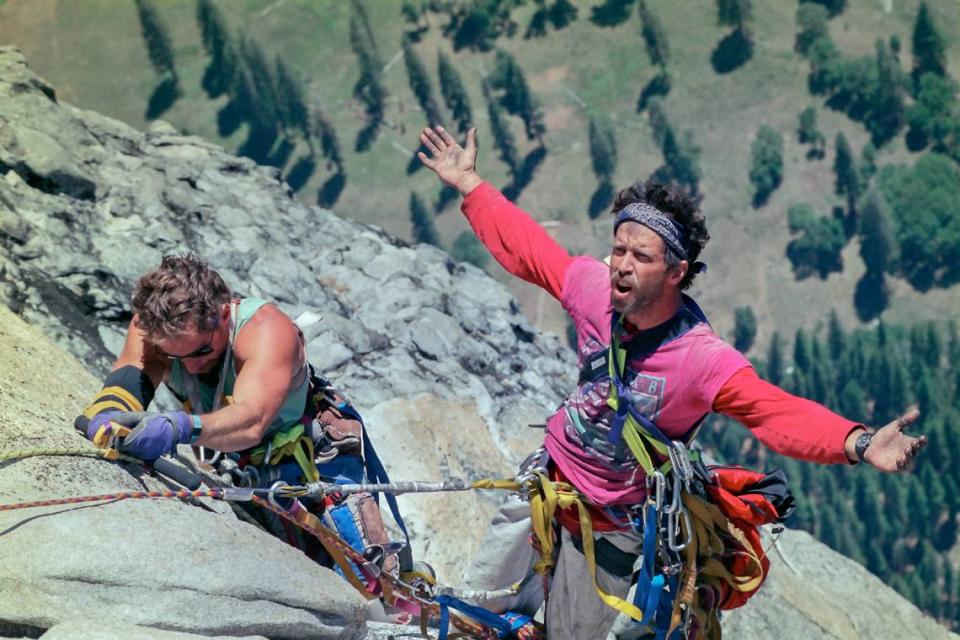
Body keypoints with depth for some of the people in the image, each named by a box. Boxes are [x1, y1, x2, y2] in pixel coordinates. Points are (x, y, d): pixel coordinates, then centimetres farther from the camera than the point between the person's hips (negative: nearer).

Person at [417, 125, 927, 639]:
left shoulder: (703, 359, -31)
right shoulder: (595, 288, -17)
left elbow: (777, 411, -41)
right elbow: (526, 246, 1)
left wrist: (858, 443, -58)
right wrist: (468, 184, 9)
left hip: (608, 527, -4)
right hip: (547, 481, 5)